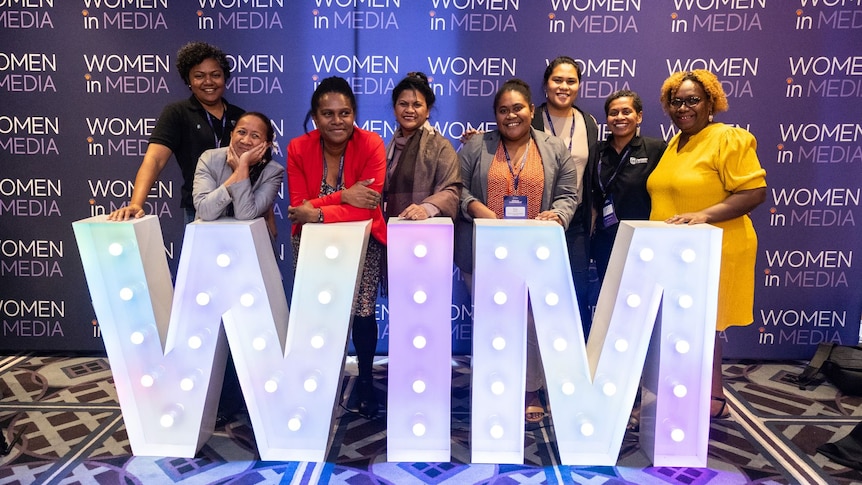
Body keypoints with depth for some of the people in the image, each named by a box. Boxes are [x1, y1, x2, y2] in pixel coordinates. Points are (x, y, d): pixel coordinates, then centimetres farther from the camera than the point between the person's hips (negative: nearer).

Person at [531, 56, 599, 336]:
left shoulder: (589, 123, 10)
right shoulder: (530, 120, -3)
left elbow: (591, 174, 17)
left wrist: (591, 218, 13)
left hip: (575, 221, 3)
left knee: (578, 292, 5)